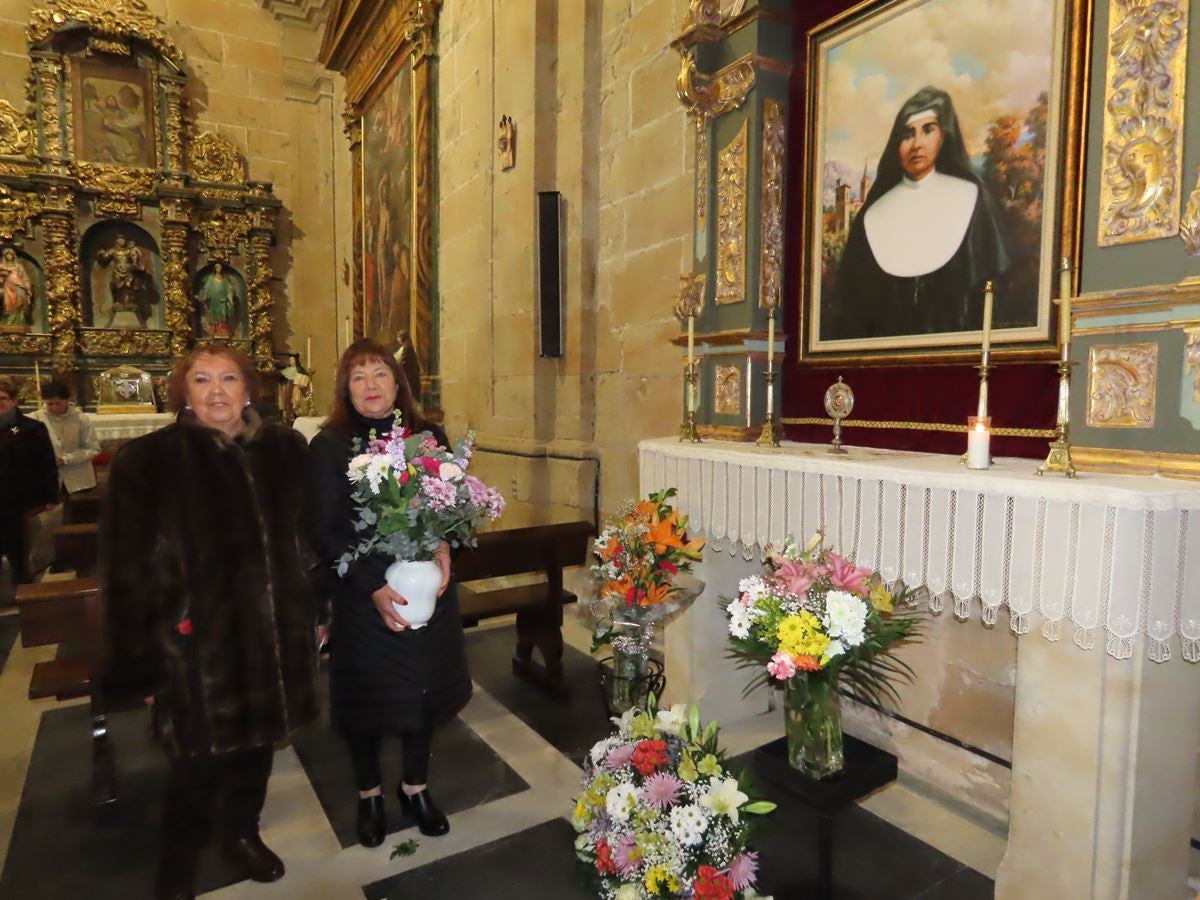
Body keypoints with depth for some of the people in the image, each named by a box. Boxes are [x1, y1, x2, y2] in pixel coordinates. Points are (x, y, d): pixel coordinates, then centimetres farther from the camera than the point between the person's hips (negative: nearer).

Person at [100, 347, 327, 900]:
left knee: (257, 738, 20)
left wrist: (315, 608, 9)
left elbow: (310, 535, 8)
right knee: (199, 757, 10)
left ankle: (242, 833, 46)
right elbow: (128, 563, -7)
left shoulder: (285, 451, 3)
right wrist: (144, 641, -9)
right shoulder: (148, 460, -7)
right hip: (198, 637, -3)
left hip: (274, 629, 4)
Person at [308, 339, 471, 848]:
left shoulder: (430, 437, 1)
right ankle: (369, 795, 38)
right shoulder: (329, 446, -7)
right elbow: (325, 532, -10)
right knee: (367, 697, 12)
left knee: (424, 689, 15)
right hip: (363, 599, -2)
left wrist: (445, 545, -13)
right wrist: (374, 587, -19)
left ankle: (416, 787, 39)